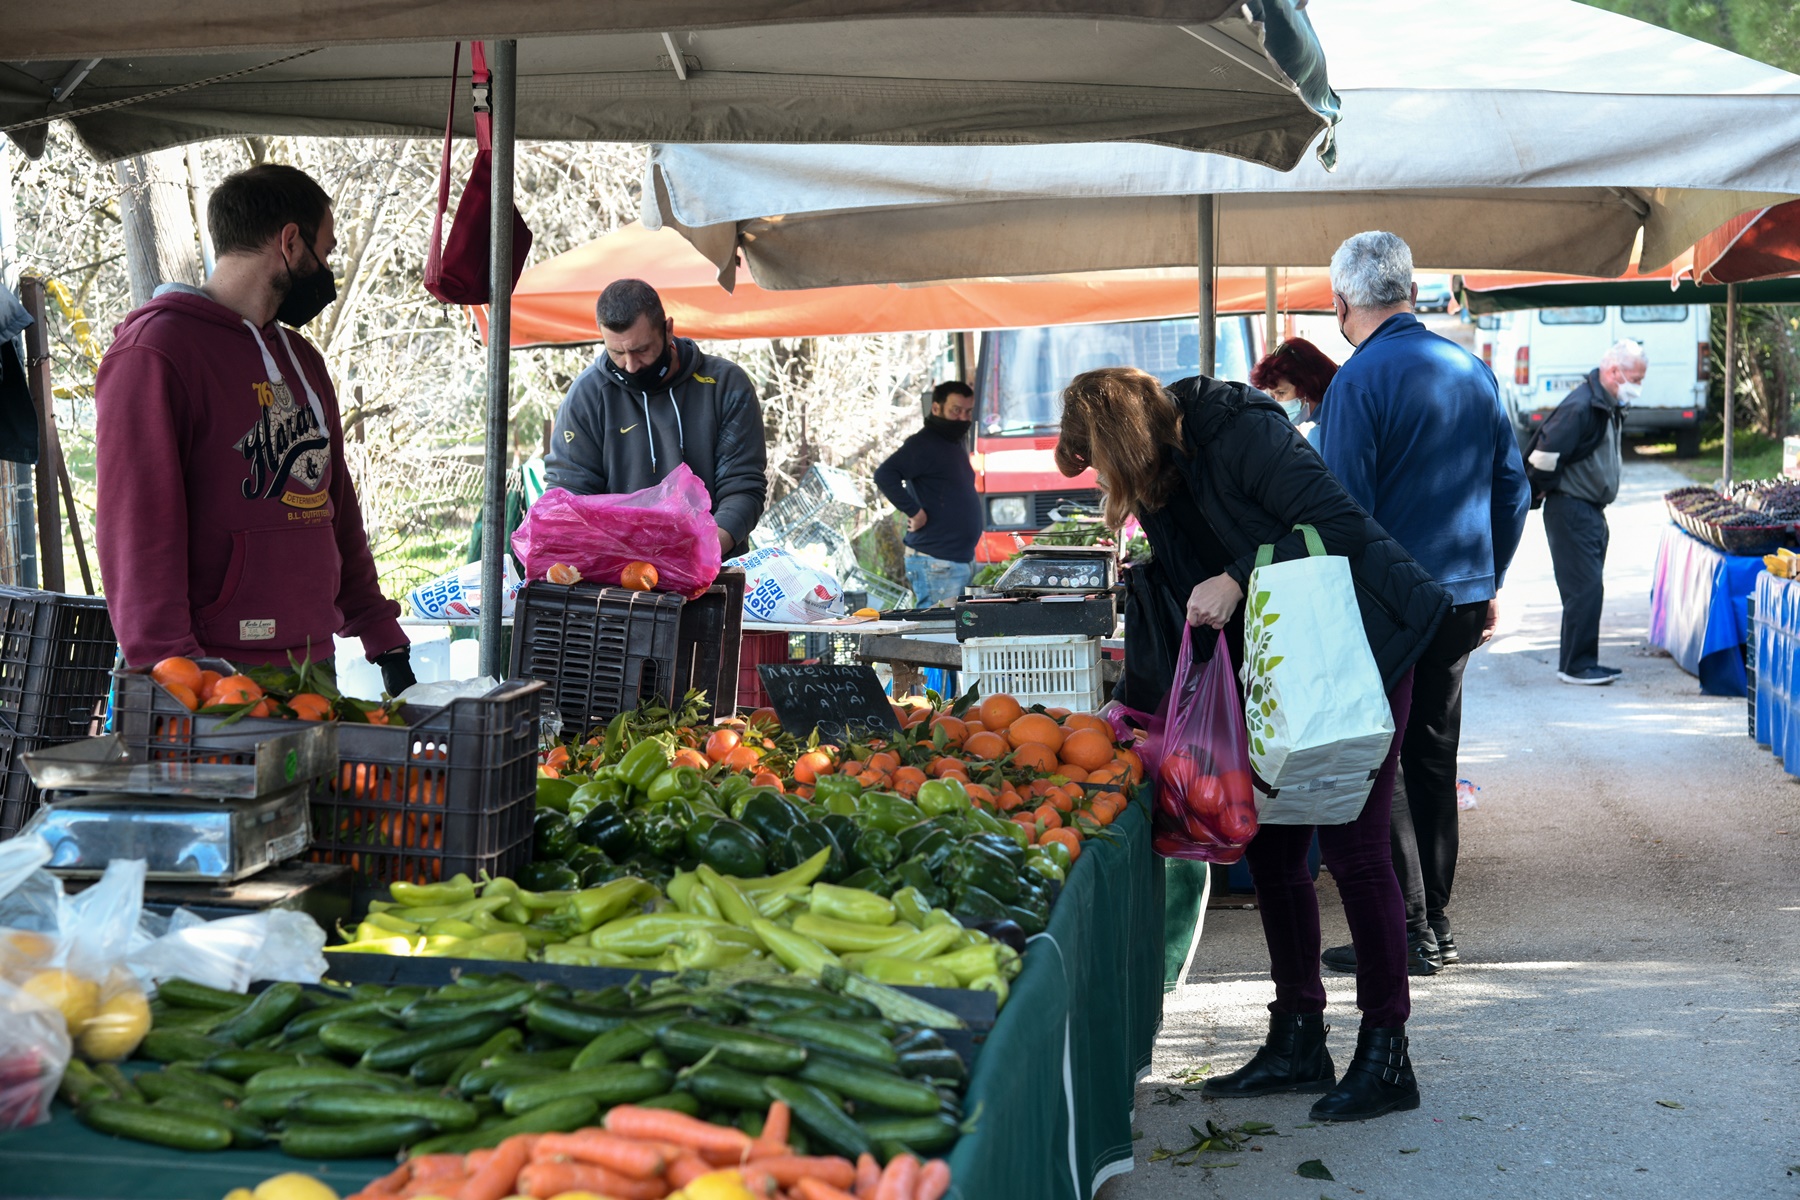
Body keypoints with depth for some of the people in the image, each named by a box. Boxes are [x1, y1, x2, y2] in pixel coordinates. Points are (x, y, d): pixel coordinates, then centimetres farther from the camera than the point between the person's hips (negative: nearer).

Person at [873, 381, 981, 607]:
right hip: (936, 562, -10)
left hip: (962, 560, 10)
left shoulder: (956, 442, 17)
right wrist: (914, 512, -23)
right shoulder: (923, 444, -12)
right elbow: (884, 475, -25)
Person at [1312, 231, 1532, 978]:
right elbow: (1513, 486, 13)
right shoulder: (1473, 370, 8)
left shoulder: (1358, 382, -13)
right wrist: (1488, 582, 21)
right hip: (1461, 598, 7)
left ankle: (1407, 931, 3)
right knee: (1434, 759, 15)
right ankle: (1436, 926, 22)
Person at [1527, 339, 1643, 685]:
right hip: (1571, 510, -10)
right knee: (1585, 588, -10)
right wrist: (1552, 491, -9)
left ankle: (1578, 662, 21)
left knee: (1587, 588, 13)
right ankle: (1576, 666, -5)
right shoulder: (1581, 407, -20)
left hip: (1591, 511, 10)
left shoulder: (1610, 407, 13)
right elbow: (1545, 454, -23)